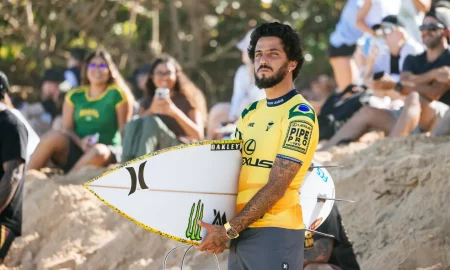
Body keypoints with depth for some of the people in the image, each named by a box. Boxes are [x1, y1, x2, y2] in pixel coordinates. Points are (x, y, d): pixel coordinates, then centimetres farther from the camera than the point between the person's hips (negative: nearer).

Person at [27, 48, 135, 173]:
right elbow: (67, 128, 7)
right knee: (54, 136, -28)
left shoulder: (117, 94, 4)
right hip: (75, 148, 3)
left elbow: (124, 130, 0)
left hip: (106, 150, -3)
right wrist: (80, 142, -14)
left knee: (98, 152, -39)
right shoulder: (75, 95, 14)